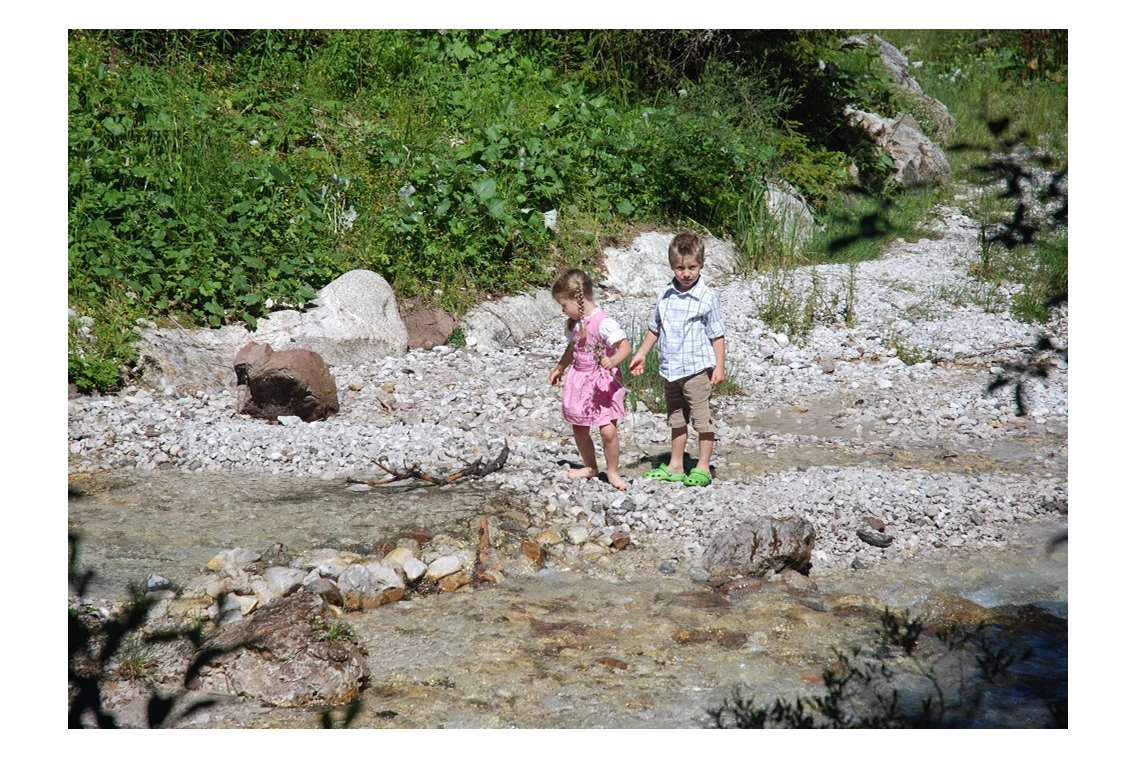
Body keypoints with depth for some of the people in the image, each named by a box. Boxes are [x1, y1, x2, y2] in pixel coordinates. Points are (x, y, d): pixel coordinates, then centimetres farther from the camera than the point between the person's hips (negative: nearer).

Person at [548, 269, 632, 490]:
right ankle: (590, 467, 32)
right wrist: (559, 368, 32)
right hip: (579, 380, 8)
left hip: (603, 383, -8)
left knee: (608, 430, -13)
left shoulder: (603, 322, -21)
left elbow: (626, 346, -26)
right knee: (579, 430, 13)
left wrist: (612, 361, -43)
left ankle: (613, 472, 5)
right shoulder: (574, 323, 4)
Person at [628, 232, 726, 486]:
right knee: (676, 420, 16)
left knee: (702, 419, 0)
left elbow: (717, 335, -7)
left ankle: (703, 468, 10)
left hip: (697, 369, -5)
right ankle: (675, 466, 26)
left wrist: (720, 366, -11)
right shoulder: (664, 296, 4)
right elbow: (654, 328, 16)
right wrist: (641, 354, 14)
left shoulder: (707, 297, -9)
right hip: (670, 370, 6)